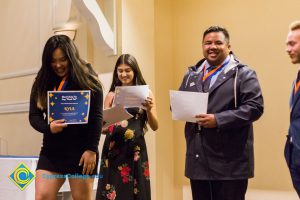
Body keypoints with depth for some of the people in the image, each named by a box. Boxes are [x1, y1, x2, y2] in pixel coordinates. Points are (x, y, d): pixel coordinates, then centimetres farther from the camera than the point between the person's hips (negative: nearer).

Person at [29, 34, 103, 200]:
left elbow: (96, 117, -7)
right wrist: (48, 127, -14)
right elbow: (34, 115, 7)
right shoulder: (42, 82, 8)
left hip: (81, 151, -3)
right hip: (51, 151, 4)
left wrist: (92, 149, -14)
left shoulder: (88, 81, -3)